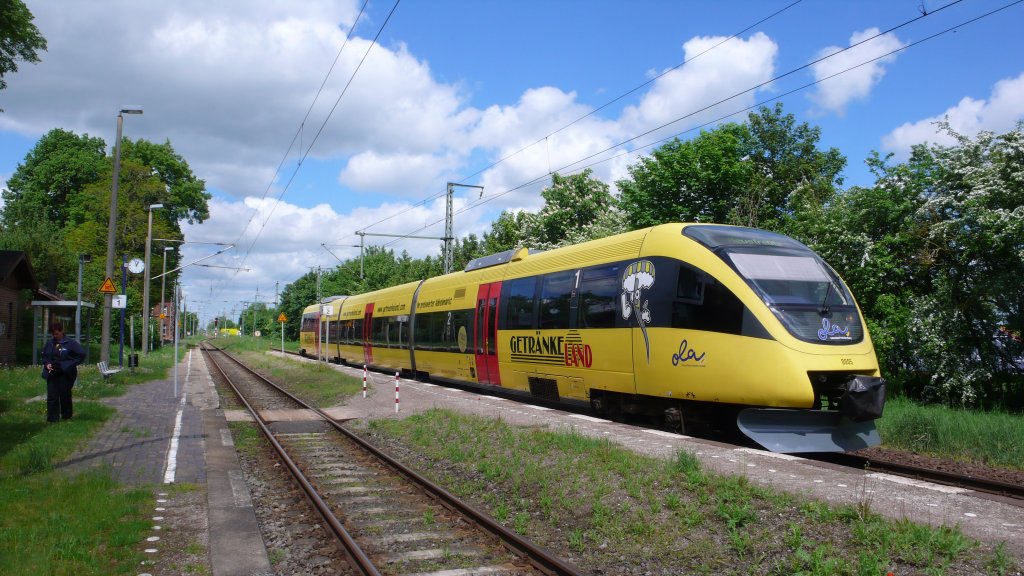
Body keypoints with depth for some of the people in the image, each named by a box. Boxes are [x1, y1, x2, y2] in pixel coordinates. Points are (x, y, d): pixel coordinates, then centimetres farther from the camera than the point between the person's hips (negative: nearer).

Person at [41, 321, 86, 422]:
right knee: (52, 396, 0)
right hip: (52, 374, 4)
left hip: (65, 374, -4)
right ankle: (52, 419, 3)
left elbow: (82, 354, -10)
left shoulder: (70, 343, -9)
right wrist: (47, 364, 0)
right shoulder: (49, 343, 6)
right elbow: (44, 356, 19)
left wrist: (71, 364, -13)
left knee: (65, 395, 7)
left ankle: (66, 416, 23)